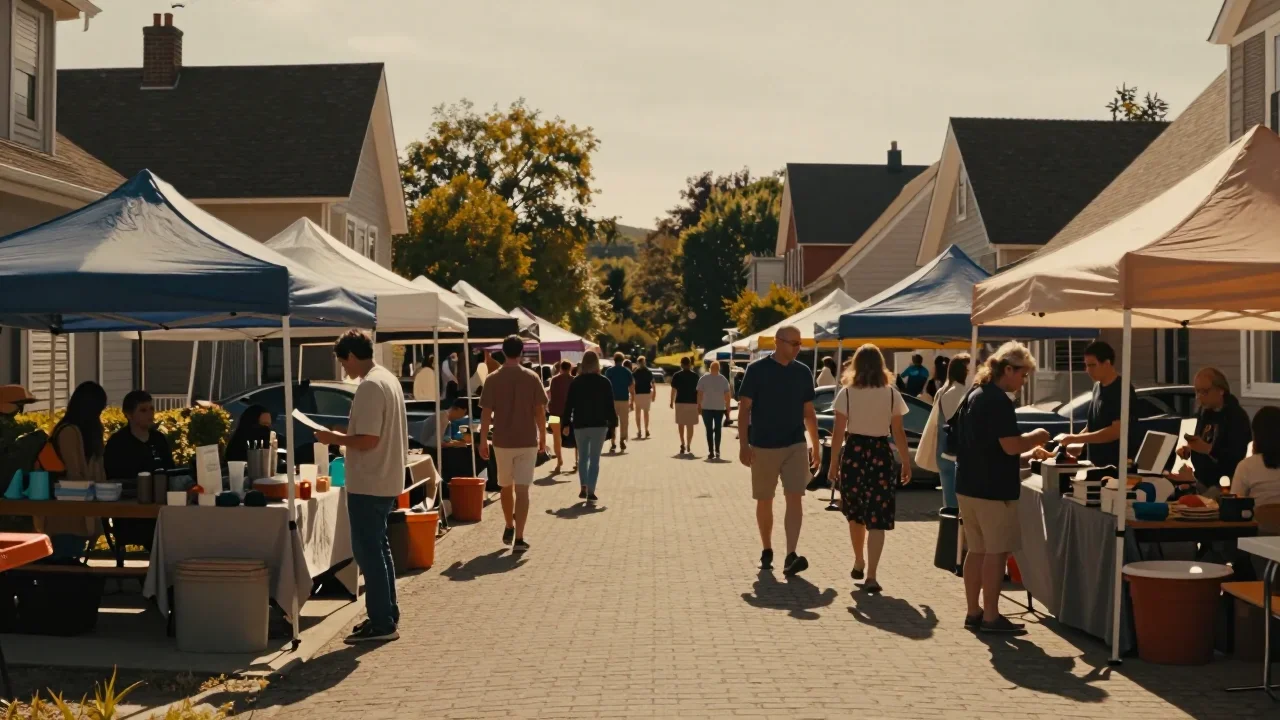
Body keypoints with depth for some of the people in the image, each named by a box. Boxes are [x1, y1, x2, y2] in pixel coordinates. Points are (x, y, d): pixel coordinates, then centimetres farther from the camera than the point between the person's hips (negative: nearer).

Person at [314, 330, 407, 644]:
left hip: (368, 485, -10)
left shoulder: (369, 386, -19)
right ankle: (387, 616, 24)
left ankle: (381, 623, 1)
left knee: (368, 551, -3)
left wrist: (334, 438, -11)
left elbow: (368, 440, -24)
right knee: (378, 548, 17)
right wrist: (345, 436, 16)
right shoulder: (388, 379, 12)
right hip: (385, 481, 10)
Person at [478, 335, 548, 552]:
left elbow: (486, 413, -6)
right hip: (528, 441, -1)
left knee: (506, 487, 19)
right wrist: (543, 436, 10)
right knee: (522, 489, -2)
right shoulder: (532, 377, -3)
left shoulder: (493, 379, -4)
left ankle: (509, 528, 33)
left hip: (502, 441, 1)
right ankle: (519, 538, -8)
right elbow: (540, 411, -1)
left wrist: (483, 441, 2)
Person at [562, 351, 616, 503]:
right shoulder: (604, 382, -3)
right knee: (594, 459, 3)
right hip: (599, 425, -1)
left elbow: (569, 404, 0)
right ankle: (591, 491, -3)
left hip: (580, 425, 1)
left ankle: (583, 488, 2)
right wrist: (612, 422, 5)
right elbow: (610, 406, -3)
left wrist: (566, 424, 6)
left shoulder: (576, 382, -1)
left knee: (582, 457, 15)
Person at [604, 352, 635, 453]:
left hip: (612, 400, -1)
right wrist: (632, 402, 6)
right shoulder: (627, 372, 3)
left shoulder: (608, 371, -1)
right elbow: (632, 389, 1)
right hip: (624, 400, 1)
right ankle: (623, 442, 12)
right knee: (623, 422, 12)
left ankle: (613, 444, -2)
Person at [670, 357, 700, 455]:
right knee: (690, 425, 9)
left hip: (680, 402, -1)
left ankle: (683, 444, -5)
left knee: (681, 424, 8)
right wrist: (699, 403, 10)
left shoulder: (677, 375, -3)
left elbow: (673, 390, -4)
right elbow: (698, 390, 2)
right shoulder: (695, 376, 1)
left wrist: (672, 401, 6)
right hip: (692, 402, 1)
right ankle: (688, 445, 12)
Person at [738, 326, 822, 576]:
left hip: (795, 445, 2)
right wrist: (743, 445, -11)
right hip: (763, 447, -2)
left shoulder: (803, 372, 6)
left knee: (795, 498, -10)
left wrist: (816, 446, 13)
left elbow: (809, 413, 13)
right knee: (764, 501, 8)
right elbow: (744, 409, -4)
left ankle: (791, 556, -15)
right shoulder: (757, 369, -5)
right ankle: (766, 551, 25)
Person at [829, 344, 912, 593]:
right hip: (881, 454, -1)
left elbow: (838, 433, -5)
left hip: (853, 453, 1)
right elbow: (898, 433, -1)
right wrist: (906, 462, 8)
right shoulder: (891, 394, -3)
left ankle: (859, 563, 36)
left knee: (855, 514, 21)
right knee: (877, 519, -1)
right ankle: (871, 576, -11)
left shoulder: (846, 393, -4)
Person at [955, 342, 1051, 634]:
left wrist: (1028, 453, 20)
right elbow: (1011, 446, -22)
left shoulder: (974, 396, 14)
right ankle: (991, 617, 2)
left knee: (977, 550, 14)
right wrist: (1037, 437, -4)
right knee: (996, 552, -2)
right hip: (993, 489, -9)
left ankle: (973, 612, 20)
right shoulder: (999, 401, -16)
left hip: (968, 486, 9)